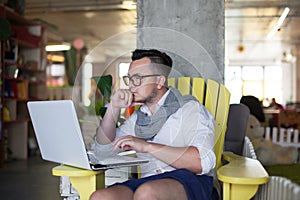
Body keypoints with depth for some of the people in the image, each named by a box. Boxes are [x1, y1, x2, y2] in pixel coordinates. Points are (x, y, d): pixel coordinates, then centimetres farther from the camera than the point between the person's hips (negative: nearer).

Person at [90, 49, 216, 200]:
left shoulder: (190, 109, 4)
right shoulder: (138, 117, 25)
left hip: (188, 181, -5)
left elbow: (203, 162, -12)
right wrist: (114, 107, 13)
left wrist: (147, 146, -15)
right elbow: (103, 148, 26)